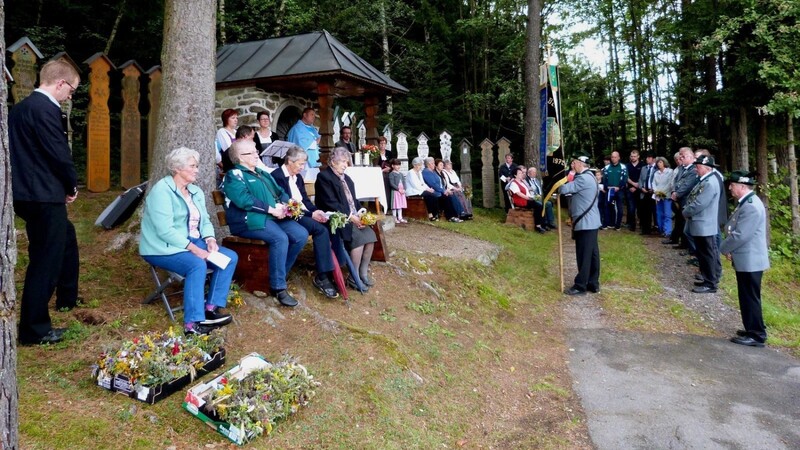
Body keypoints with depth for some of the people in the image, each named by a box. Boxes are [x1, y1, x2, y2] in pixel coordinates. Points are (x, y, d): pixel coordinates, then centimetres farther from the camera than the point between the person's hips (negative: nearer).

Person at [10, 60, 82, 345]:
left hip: (27, 192, 11)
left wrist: (65, 184, 14)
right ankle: (34, 330, 7)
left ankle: (66, 299, 42)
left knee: (66, 238, 28)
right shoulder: (44, 109, -17)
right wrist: (72, 185, -2)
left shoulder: (21, 108, 14)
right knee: (45, 260, -2)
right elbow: (59, 153, -20)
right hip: (44, 196, -11)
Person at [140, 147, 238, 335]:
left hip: (193, 243, 9)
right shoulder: (162, 190, -15)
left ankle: (211, 308, -9)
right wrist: (193, 248, -26)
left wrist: (210, 239, -10)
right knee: (197, 264, -35)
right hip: (164, 248, -8)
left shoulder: (196, 191, 12)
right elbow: (165, 231, -23)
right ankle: (192, 324, -34)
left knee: (230, 257, -9)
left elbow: (205, 221, 12)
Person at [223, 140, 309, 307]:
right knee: (280, 238, -32)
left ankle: (280, 274, 0)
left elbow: (281, 192, 20)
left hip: (274, 216, 8)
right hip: (250, 220, -8)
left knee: (301, 234, -14)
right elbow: (243, 200, -16)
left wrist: (283, 205, -4)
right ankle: (278, 287, -21)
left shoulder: (262, 173, 25)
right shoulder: (234, 175, 0)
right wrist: (271, 209, -18)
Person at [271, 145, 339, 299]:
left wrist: (316, 211, -6)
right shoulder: (277, 176, -9)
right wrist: (310, 214, -20)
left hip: (304, 215, 8)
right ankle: (322, 276, -25)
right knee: (321, 230, -30)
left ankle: (330, 272, -18)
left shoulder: (298, 177, 19)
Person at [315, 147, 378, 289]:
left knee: (370, 235, -16)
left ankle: (363, 273, -6)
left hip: (353, 217, 8)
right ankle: (353, 277, -14)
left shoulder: (346, 178, 20)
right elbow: (330, 203, -16)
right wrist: (350, 216, -19)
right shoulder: (324, 176, -6)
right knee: (359, 238, -27)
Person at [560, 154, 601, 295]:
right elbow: (573, 188, 17)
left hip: (585, 222, -10)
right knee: (592, 254, 13)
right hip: (590, 221, 10)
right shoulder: (588, 176, 17)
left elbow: (564, 189, -20)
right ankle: (593, 284, 20)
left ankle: (580, 286, 3)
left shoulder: (583, 178, -18)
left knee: (584, 255, -4)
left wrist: (559, 187, 0)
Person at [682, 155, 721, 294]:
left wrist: (685, 212, -8)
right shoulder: (703, 181, 12)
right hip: (699, 225, 10)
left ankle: (710, 284, 6)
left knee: (707, 255, -2)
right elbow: (692, 198, 17)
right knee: (702, 254, 17)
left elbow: (699, 204, -23)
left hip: (704, 226, -10)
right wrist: (685, 209, 0)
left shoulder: (710, 183, -20)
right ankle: (707, 278, 27)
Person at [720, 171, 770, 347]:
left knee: (751, 298, 0)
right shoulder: (746, 202, 11)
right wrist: (729, 249, 2)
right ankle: (752, 329, 29)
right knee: (747, 298, 18)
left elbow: (740, 235, -25)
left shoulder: (751, 206, -23)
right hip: (745, 260, 10)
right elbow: (734, 230, 15)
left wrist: (724, 249, -9)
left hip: (750, 261, -10)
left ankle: (756, 335, 10)